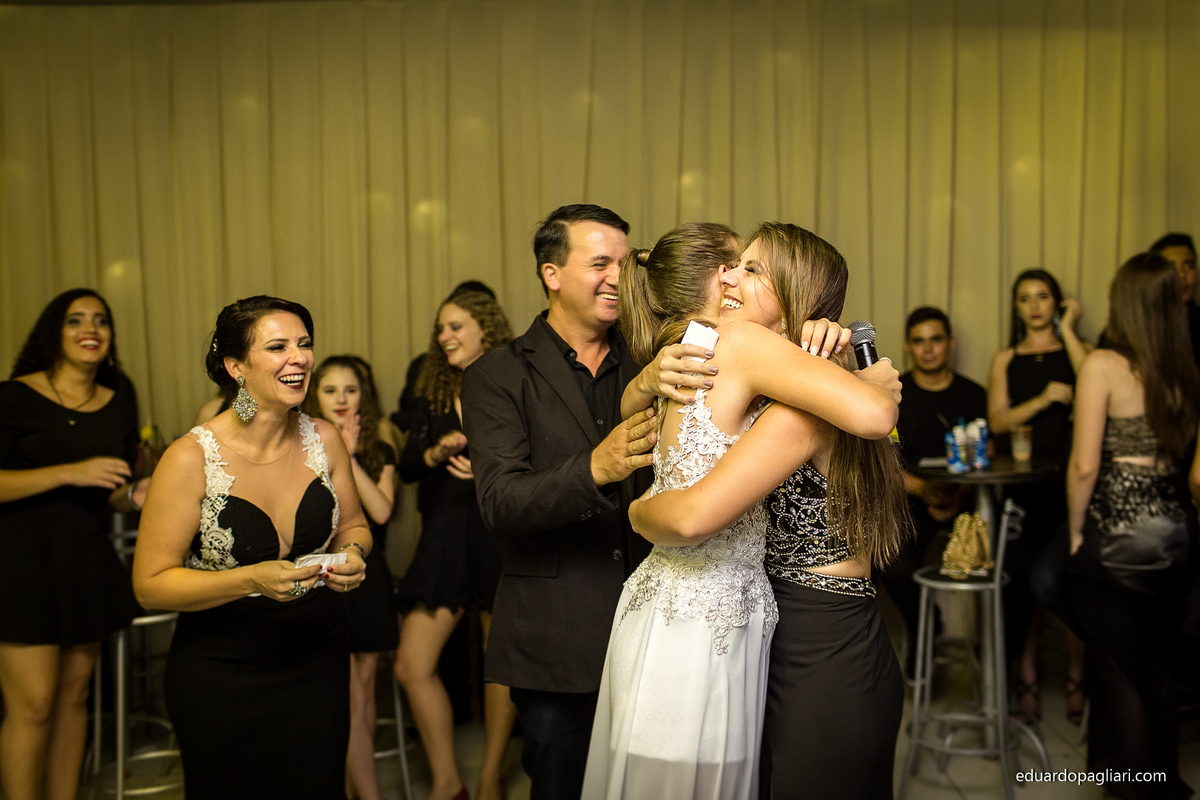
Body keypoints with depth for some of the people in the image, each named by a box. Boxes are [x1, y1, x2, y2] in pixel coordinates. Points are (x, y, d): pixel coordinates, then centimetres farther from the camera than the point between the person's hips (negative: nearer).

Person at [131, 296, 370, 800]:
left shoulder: (324, 440, -3)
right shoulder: (191, 459, -16)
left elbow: (353, 525, 12)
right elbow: (151, 584, -13)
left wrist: (353, 553, -11)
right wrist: (253, 579, -26)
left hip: (318, 663, 4)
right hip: (220, 676, -3)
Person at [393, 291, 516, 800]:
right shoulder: (432, 395, 11)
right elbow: (407, 468, 8)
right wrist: (437, 452, -11)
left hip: (499, 534, -4)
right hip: (445, 535, 5)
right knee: (412, 666, 1)